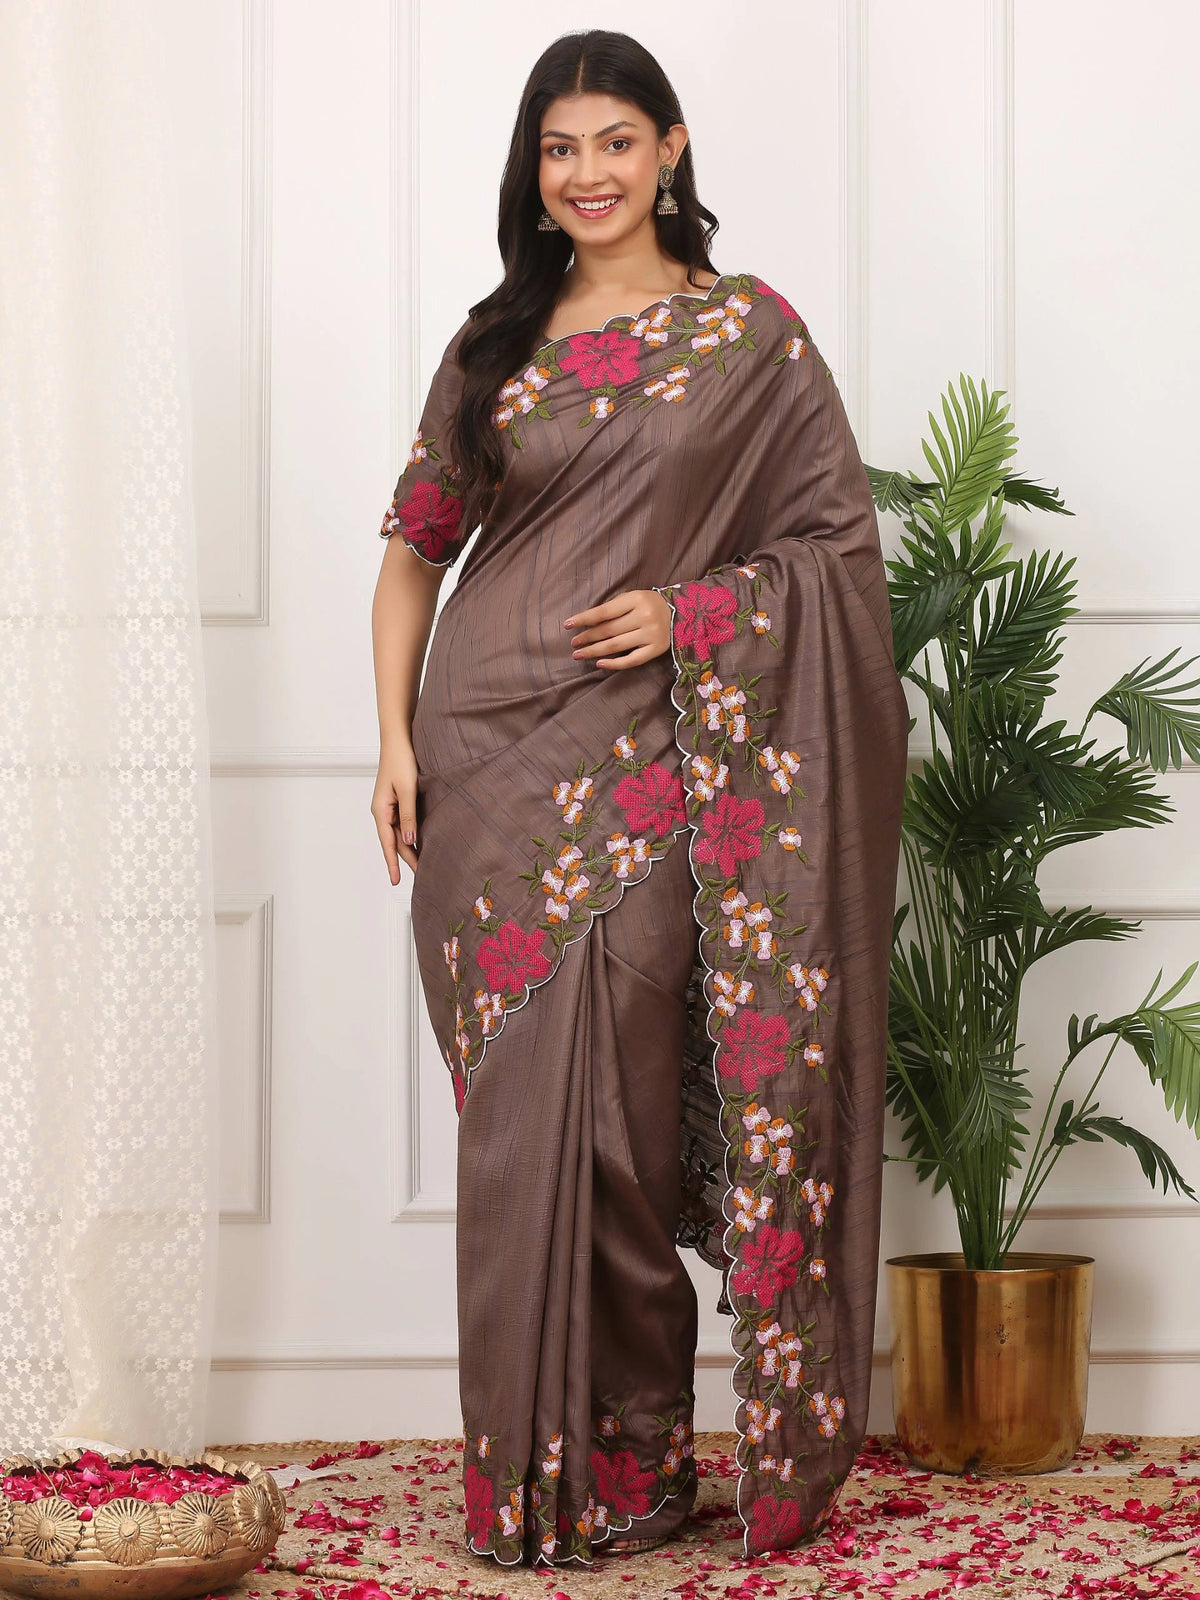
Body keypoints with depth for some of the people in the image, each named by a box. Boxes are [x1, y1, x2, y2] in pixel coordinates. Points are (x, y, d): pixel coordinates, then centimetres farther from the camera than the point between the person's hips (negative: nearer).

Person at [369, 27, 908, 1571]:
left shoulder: (749, 331, 3)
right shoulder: (495, 344, 12)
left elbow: (837, 536, 3)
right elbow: (415, 545, 14)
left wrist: (692, 608, -12)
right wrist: (396, 735, 4)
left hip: (647, 759, -3)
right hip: (490, 751, 3)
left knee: (619, 1105, -5)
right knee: (516, 1114, 4)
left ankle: (626, 1462, 7)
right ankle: (525, 1465, 13)